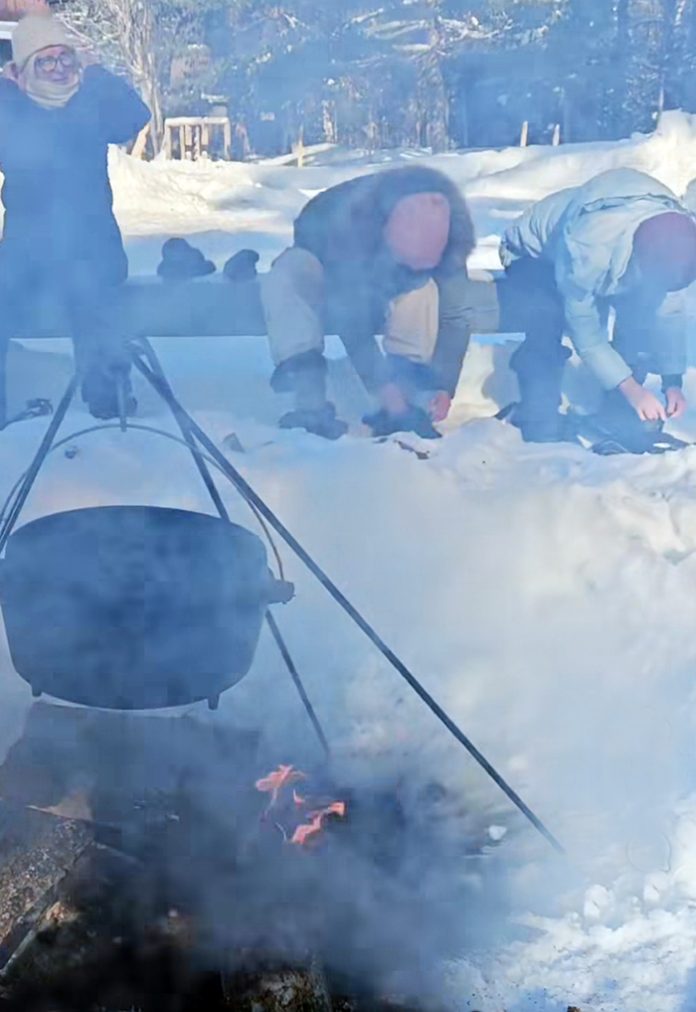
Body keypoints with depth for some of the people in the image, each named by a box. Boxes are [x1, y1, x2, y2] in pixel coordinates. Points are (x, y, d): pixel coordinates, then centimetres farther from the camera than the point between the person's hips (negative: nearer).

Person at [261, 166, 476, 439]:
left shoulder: (450, 237, -29)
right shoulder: (346, 223, -40)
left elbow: (456, 315, -24)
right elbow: (350, 316, -36)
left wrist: (444, 386, -34)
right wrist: (383, 385, -41)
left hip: (384, 287, 3)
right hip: (326, 275, -2)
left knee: (424, 288, -31)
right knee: (288, 275, -36)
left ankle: (405, 407, -29)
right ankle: (310, 405, -40)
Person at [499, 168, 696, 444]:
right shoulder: (586, 248, -44)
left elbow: (669, 309, -13)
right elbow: (584, 329, -32)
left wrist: (673, 382, -15)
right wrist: (631, 388, -31)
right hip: (533, 257, -5)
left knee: (641, 306, -22)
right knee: (548, 316, -36)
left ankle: (620, 413, -9)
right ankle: (540, 425, -21)